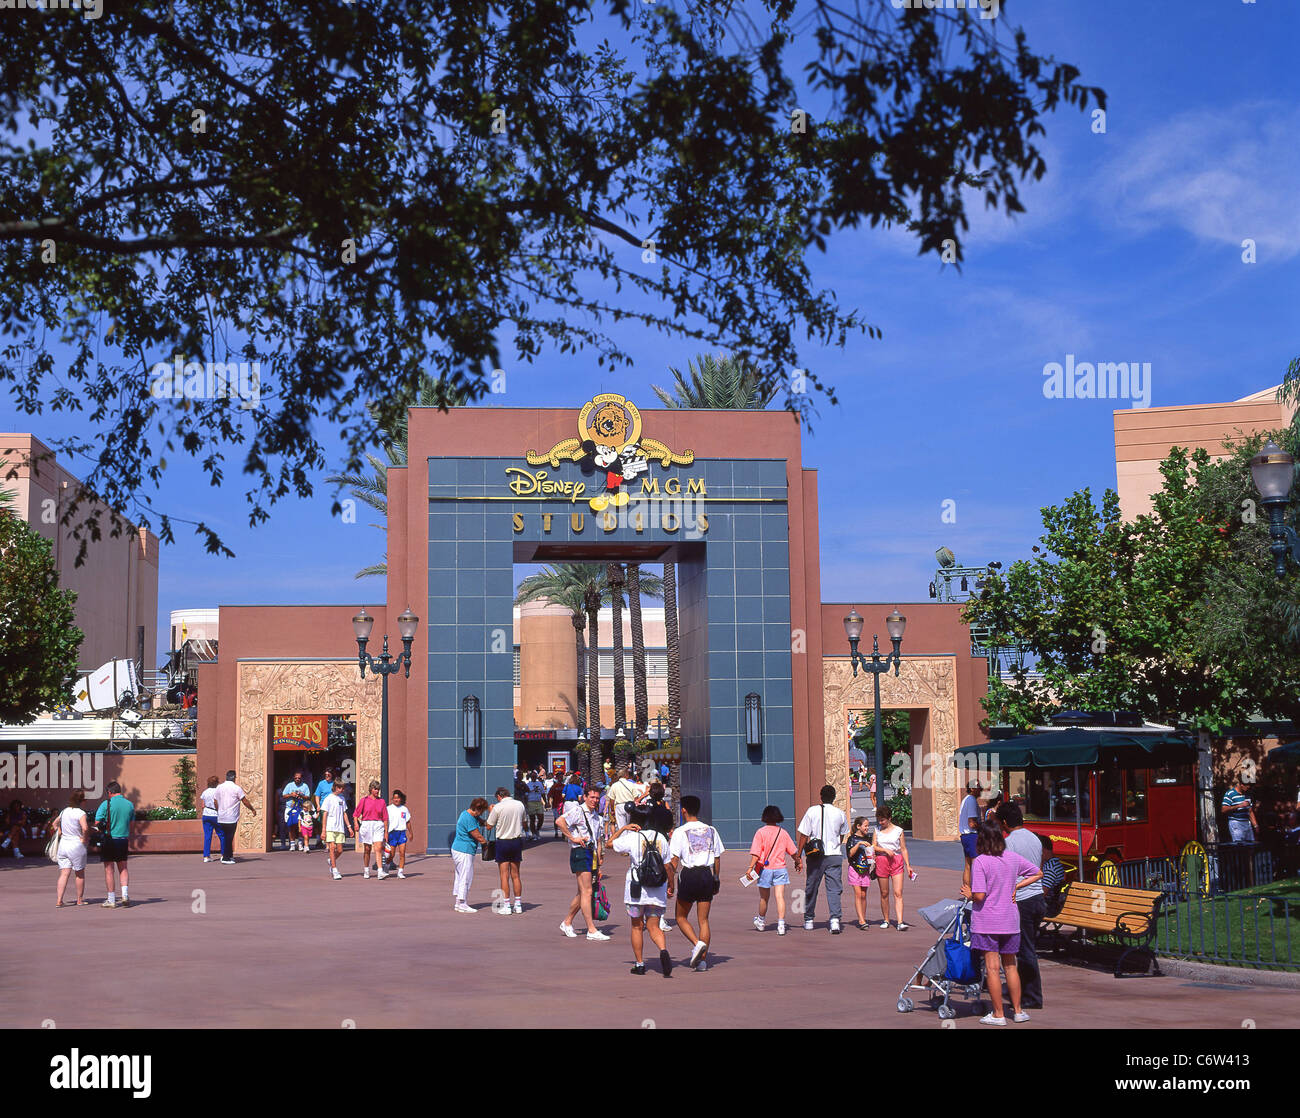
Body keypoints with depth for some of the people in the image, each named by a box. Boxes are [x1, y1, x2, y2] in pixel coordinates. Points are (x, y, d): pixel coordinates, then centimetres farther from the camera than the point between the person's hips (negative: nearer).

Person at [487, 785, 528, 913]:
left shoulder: (498, 807, -10)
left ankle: (506, 906, -1)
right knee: (515, 875, 12)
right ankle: (518, 905, 15)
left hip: (503, 841, -4)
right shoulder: (520, 805, 3)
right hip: (517, 841, 4)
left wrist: (490, 811, 10)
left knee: (504, 875, 1)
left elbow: (489, 826, -3)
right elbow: (525, 825, 12)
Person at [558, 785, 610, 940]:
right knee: (586, 892, -9)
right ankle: (591, 930, -9)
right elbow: (560, 821, -23)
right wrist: (572, 837, -18)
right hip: (580, 852, -9)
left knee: (582, 893, 13)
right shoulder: (578, 810, -7)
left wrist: (598, 864, 18)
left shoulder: (597, 816, 19)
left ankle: (567, 923, 26)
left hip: (592, 854, 9)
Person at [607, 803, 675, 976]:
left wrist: (622, 828, 3)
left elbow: (608, 844, 4)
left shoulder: (631, 838, -8)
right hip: (657, 890, 2)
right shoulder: (660, 838, 2)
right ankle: (663, 951, -21)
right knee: (654, 927, 7)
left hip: (636, 889, -2)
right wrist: (671, 886, 15)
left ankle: (639, 963, 15)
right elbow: (668, 866, 4)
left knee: (637, 926, 12)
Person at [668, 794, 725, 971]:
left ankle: (697, 943, -12)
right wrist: (716, 881, 19)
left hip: (688, 875, -4)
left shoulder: (680, 832, -5)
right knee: (703, 920, 8)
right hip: (707, 875, 4)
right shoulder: (711, 831, 8)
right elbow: (717, 859, 10)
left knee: (681, 917, 11)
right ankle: (703, 959, 4)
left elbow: (674, 862, -9)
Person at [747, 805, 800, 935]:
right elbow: (793, 851, 11)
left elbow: (756, 853, -13)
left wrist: (750, 867, -13)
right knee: (780, 896, -4)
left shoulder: (760, 832, -6)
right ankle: (781, 924, -16)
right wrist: (797, 862, 28)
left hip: (765, 869, -1)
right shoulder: (783, 832, 3)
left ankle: (761, 922, 32)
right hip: (780, 868, 1)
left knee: (764, 897, 13)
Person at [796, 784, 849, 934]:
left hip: (816, 856, 0)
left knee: (811, 888, 12)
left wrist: (799, 855, 3)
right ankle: (835, 920, -14)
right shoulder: (840, 814, 2)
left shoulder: (812, 811, -3)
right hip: (834, 854, 1)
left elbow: (804, 835, -3)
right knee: (834, 889, 0)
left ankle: (809, 920, 21)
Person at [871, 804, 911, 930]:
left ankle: (900, 922, -16)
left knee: (898, 893, -10)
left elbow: (903, 849, 5)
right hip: (881, 861, 2)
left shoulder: (898, 830, 3)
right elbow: (873, 846, 3)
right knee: (884, 893, 7)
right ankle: (886, 920, 19)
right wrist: (886, 850, -13)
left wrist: (908, 865, 0)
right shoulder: (877, 830, 9)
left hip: (897, 861, -2)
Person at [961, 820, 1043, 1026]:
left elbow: (979, 895, -20)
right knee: (1010, 966, 16)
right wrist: (1015, 887, 13)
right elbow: (1038, 874, 13)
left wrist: (969, 895, 1)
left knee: (992, 968, 1)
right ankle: (1017, 1011, 21)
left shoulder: (980, 862, -15)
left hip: (987, 923, -5)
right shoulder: (1013, 858, 2)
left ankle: (998, 1014, 4)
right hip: (1010, 920, 5)